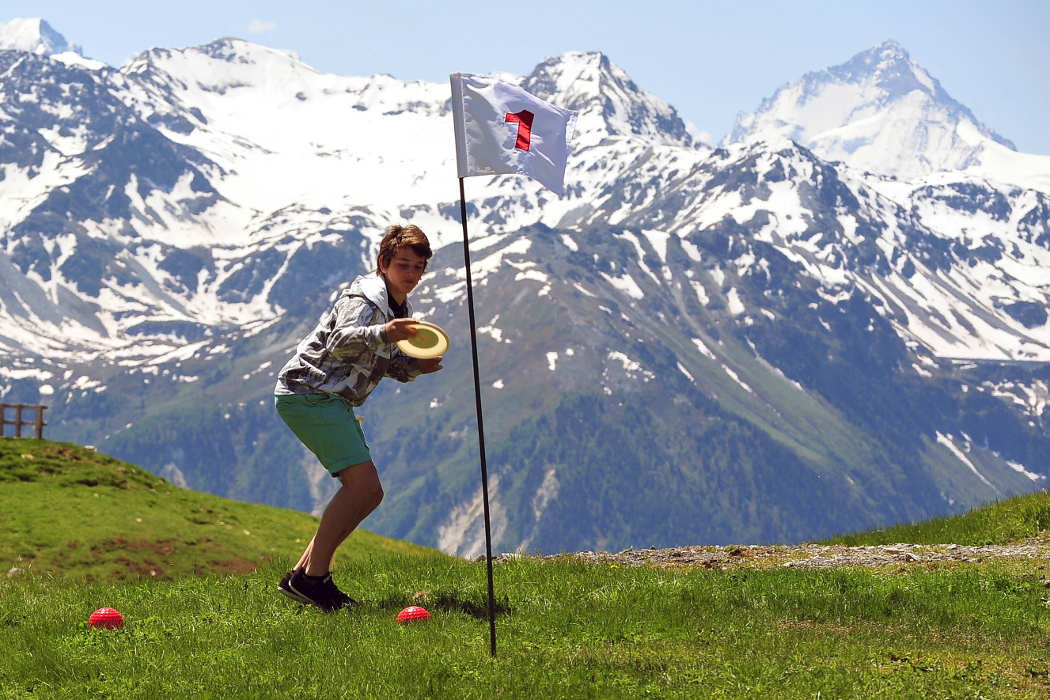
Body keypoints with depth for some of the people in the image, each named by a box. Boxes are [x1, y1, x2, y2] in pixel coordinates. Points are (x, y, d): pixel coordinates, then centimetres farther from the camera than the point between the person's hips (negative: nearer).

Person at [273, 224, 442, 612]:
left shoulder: (397, 307, 17)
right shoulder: (366, 297, -14)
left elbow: (383, 362, 25)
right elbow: (341, 341, -32)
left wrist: (415, 365, 4)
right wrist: (383, 333, -51)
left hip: (333, 401, 10)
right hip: (308, 392, -10)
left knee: (368, 492, 9)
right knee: (362, 482, -21)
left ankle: (303, 573, 11)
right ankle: (313, 578, -18)